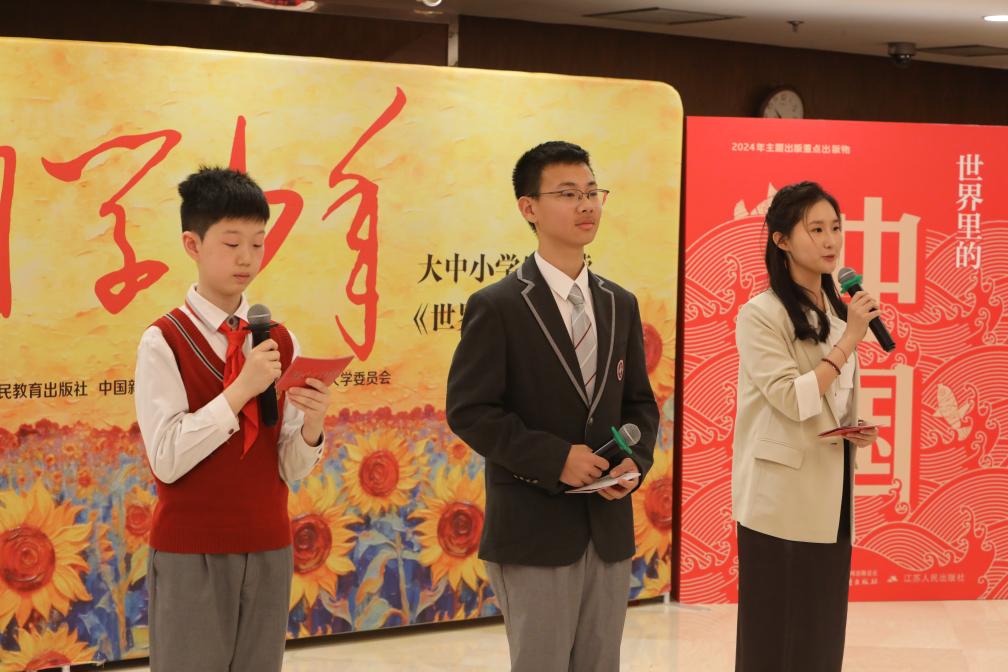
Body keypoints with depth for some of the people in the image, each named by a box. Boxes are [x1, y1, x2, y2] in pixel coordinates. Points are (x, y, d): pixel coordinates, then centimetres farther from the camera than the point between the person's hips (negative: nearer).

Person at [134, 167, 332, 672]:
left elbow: (291, 469, 4)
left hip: (268, 549, 4)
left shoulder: (280, 341, 5)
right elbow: (166, 459, -17)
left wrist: (311, 425, -17)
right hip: (190, 553, -4)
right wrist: (242, 388, -21)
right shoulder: (163, 342, -8)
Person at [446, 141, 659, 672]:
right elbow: (469, 411, -12)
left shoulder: (620, 304, 11)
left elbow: (639, 402, 15)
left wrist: (635, 462, -5)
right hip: (533, 532, -5)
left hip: (610, 527, 6)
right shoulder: (497, 307, -8)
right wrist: (554, 459, -19)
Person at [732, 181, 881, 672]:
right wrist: (850, 340, -18)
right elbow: (792, 399, -20)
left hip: (831, 498, 7)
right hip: (782, 501, -7)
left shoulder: (838, 311, 12)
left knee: (822, 632, 11)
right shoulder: (760, 314, -11)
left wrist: (859, 430, 2)